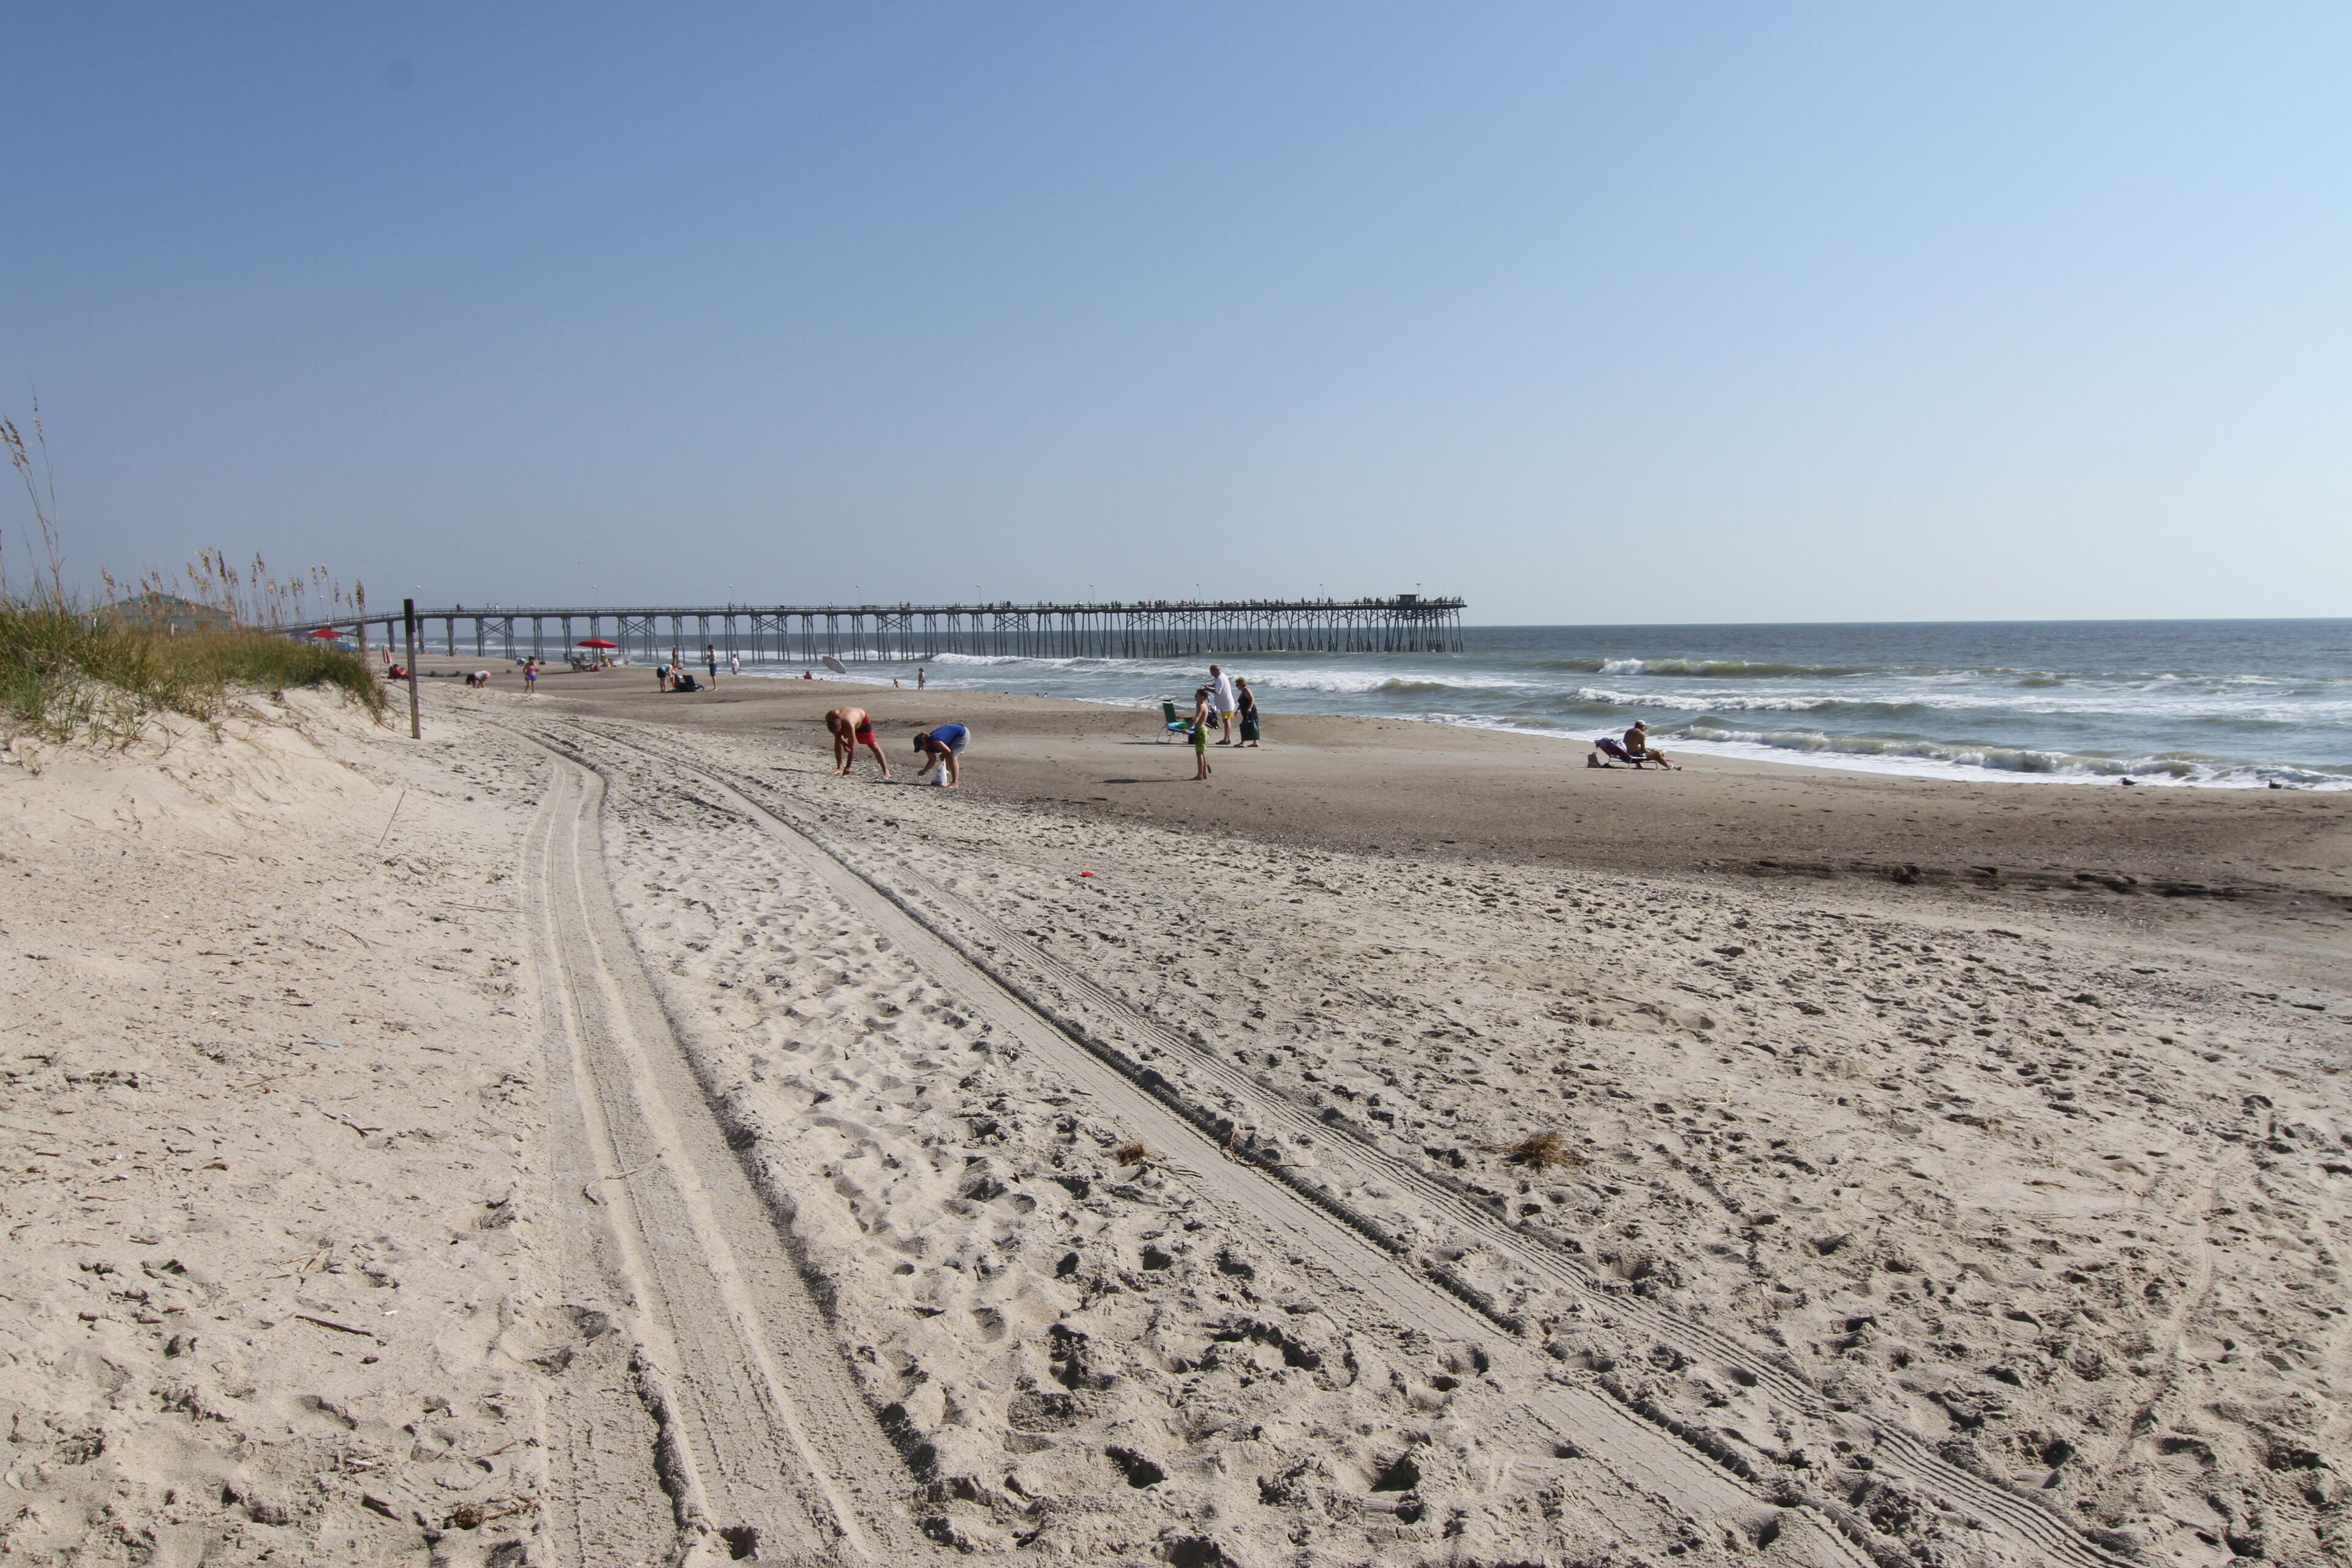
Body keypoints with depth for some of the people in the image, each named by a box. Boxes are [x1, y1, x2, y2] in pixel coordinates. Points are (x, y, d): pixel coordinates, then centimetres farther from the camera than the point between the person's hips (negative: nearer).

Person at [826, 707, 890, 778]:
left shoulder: (849, 725, -46)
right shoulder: (829, 717, -33)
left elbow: (852, 747, -41)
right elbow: (838, 734, -16)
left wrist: (848, 767, -40)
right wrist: (844, 743, -35)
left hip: (863, 720, -5)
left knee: (873, 746, -5)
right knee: (838, 741, -13)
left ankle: (886, 771, 1)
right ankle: (840, 768, -6)